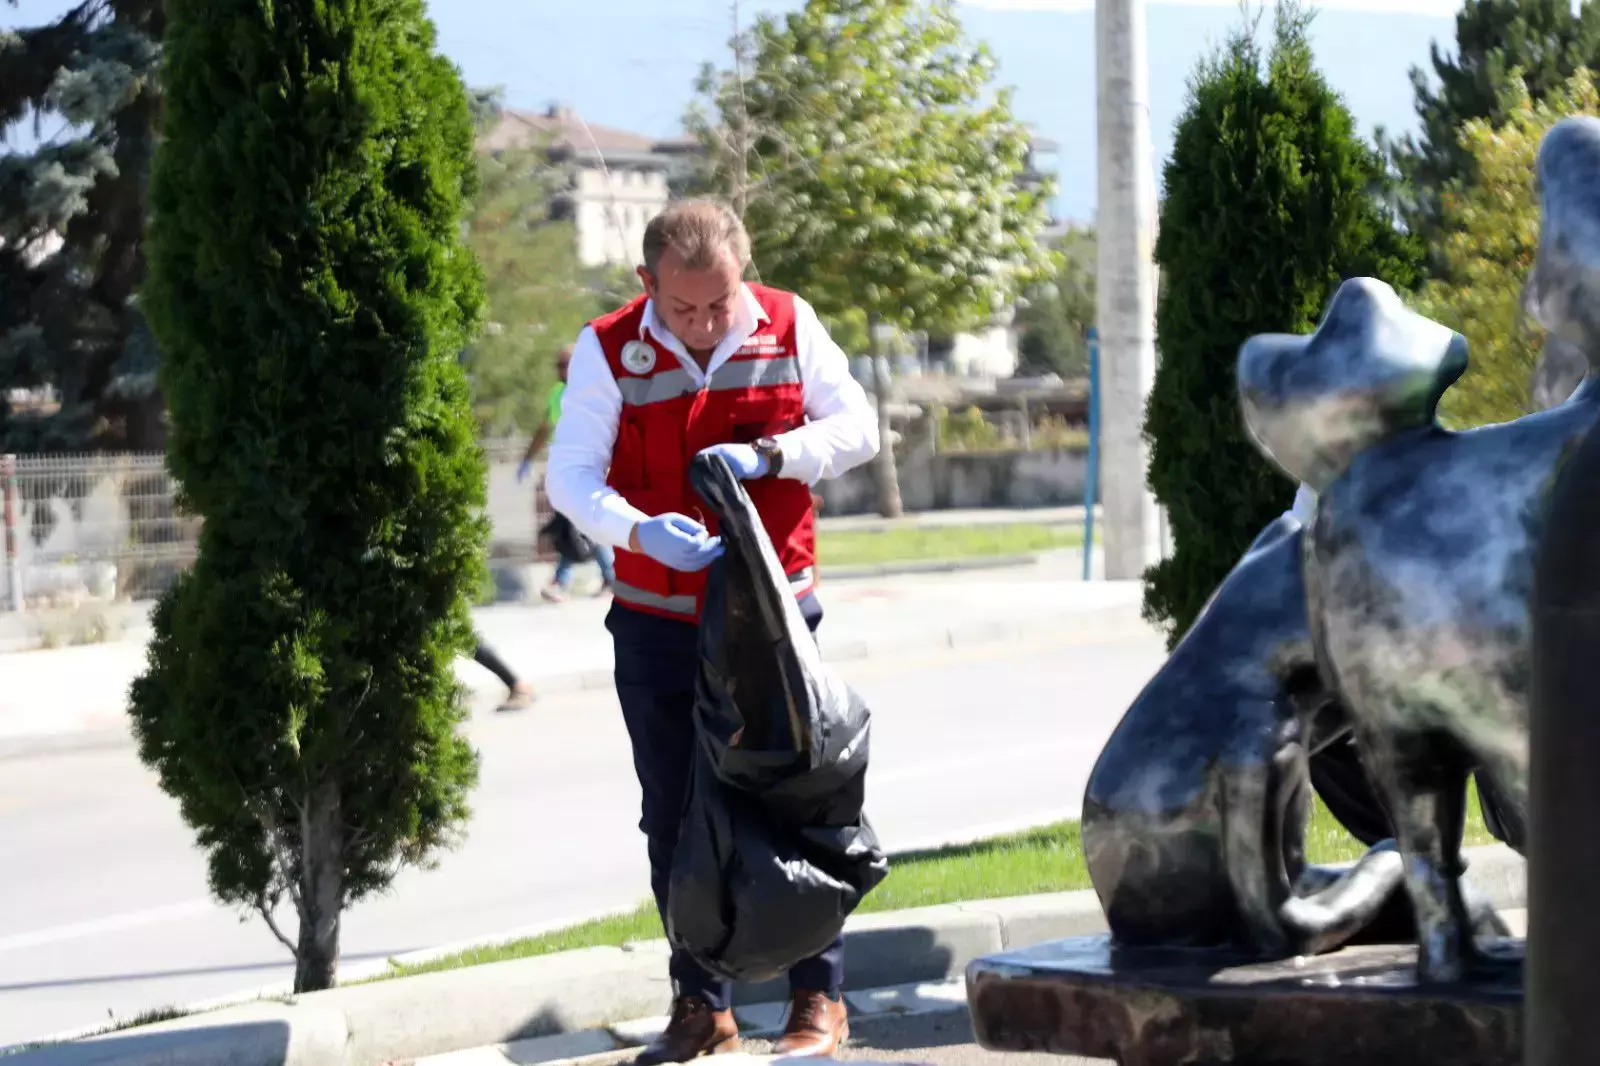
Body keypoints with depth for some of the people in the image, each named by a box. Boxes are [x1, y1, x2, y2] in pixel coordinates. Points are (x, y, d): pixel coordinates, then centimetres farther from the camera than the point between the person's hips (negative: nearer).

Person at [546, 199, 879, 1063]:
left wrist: (769, 454, -19)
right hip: (656, 626, 1)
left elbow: (858, 429, 0)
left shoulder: (789, 327, -6)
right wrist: (641, 530, -34)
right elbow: (570, 475, -14)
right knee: (675, 820, 6)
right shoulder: (607, 350, -10)